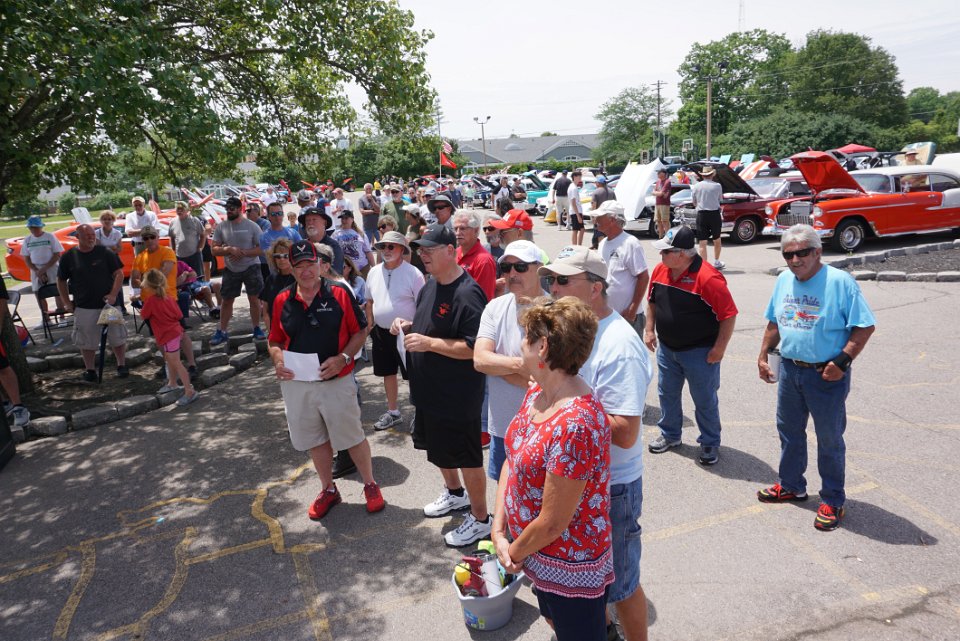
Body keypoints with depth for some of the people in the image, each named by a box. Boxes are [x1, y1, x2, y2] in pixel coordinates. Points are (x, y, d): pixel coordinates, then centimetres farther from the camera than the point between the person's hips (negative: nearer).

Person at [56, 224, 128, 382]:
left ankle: (121, 365, 22)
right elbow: (61, 280, 11)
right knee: (87, 341, 7)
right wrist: (66, 302, 6)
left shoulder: (105, 253, -3)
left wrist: (113, 294, -14)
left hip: (108, 303, 0)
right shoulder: (69, 257, 0)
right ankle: (89, 370, 23)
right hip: (84, 308, 1)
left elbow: (119, 273, -2)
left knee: (117, 337, 5)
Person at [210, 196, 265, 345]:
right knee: (227, 300, 8)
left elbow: (261, 249, -9)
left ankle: (257, 329, 16)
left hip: (251, 267, -2)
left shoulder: (252, 226, -7)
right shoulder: (221, 227, -1)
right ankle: (222, 331, 17)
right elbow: (214, 250, -3)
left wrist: (243, 252, -22)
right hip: (231, 270, 2)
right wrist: (229, 249, -21)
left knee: (254, 298, 2)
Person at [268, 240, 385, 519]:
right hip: (296, 384, 4)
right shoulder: (282, 300, 2)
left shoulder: (339, 294, -7)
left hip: (337, 381, -3)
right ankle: (328, 490, 37)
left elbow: (360, 332, -3)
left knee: (352, 437, 7)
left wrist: (343, 358, -17)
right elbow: (275, 341, 11)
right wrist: (278, 362, -8)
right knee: (314, 440, 17)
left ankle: (370, 485, 29)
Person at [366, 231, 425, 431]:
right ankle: (393, 412, 34)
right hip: (381, 332, 6)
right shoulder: (374, 272, 4)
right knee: (387, 373, 17)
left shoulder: (413, 273, -12)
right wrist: (370, 325, 12)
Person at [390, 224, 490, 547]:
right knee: (438, 448, 25)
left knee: (466, 457, 6)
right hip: (428, 389, 10)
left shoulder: (467, 294, -23)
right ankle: (455, 493, 49)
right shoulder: (430, 286, 7)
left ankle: (480, 519, 24)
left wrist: (429, 343, -27)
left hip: (457, 396, -10)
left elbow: (474, 348, -26)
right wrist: (408, 325, 1)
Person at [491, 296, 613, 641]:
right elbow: (512, 459, 2)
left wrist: (514, 552, -10)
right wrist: (498, 529, -7)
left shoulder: (575, 425, -34)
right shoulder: (537, 394, -6)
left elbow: (553, 522, -27)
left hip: (571, 569, -8)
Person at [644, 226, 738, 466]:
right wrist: (649, 330, 7)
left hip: (700, 353, -6)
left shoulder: (708, 278, -25)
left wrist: (719, 348, -19)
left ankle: (710, 443, 27)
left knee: (705, 400, 9)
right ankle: (670, 434, 40)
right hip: (667, 348, 7)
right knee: (667, 394, 20)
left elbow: (729, 315, -21)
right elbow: (652, 302, 13)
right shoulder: (660, 270, -4)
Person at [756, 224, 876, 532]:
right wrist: (763, 356, 11)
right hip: (789, 369, 6)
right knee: (789, 431, 19)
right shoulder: (783, 281, 3)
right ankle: (791, 486, 38)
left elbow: (865, 327, -16)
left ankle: (832, 501, 24)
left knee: (829, 439, 8)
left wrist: (841, 361, -22)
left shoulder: (840, 282, -16)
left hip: (826, 375, -6)